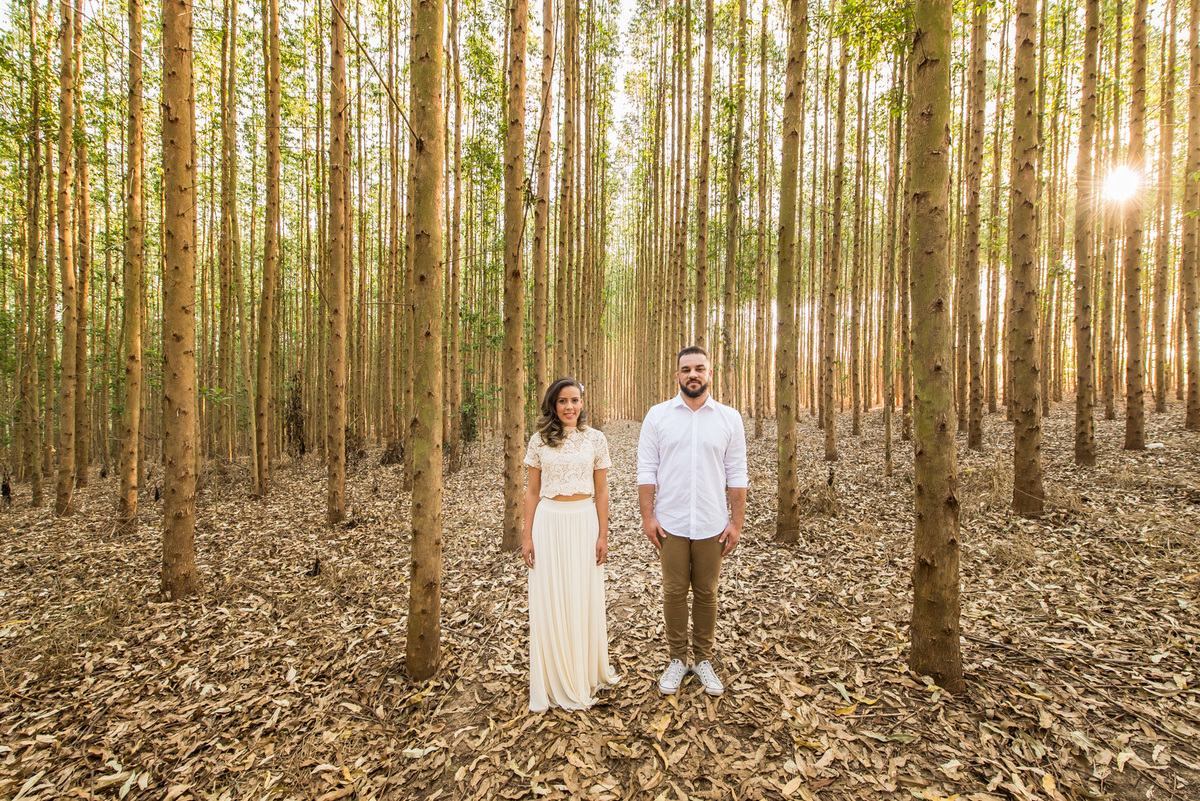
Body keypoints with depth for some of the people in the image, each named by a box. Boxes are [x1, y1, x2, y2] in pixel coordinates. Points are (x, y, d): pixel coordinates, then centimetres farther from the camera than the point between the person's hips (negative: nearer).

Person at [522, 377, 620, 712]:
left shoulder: (596, 439, 0)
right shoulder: (540, 440, 0)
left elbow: (601, 491, 3)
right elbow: (532, 490, 4)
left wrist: (603, 535, 0)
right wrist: (527, 536, 1)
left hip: (584, 522, 0)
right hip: (549, 522, 0)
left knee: (585, 600, 11)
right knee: (549, 602, 9)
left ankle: (585, 673, 34)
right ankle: (554, 681, 30)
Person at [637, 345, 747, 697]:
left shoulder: (729, 418, 0)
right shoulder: (658, 416, -2)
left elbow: (737, 474, 2)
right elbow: (646, 470, -2)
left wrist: (736, 522, -1)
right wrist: (647, 517, -6)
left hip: (712, 524, 1)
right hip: (671, 523, 0)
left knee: (706, 594, 14)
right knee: (674, 592, 11)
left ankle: (703, 659, 34)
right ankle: (678, 659, 31)